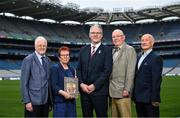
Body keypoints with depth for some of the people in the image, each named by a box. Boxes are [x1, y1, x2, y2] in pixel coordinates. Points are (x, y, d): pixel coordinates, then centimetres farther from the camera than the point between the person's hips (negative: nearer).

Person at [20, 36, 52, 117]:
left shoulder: (48, 60, 12)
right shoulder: (28, 60, -5)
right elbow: (24, 83, -8)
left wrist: (50, 101, 11)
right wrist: (27, 101, -13)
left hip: (45, 101, 6)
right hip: (33, 102, -6)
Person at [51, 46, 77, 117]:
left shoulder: (72, 69, 18)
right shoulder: (55, 68, -1)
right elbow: (53, 85, -8)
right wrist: (63, 93, -22)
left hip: (71, 100, 6)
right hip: (60, 101, -5)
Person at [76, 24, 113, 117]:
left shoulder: (107, 50, -1)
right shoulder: (83, 50, 13)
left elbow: (107, 71, -9)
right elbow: (79, 69, 11)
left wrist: (94, 85, -14)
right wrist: (81, 84, -4)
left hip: (100, 91, -4)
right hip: (84, 90, 4)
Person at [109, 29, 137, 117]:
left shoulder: (130, 50, -2)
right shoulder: (113, 51, 19)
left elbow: (130, 72, -10)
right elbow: (110, 71, 16)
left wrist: (127, 90, -16)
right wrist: (109, 89, 8)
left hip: (122, 93, -6)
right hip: (112, 92, 7)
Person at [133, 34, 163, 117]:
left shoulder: (156, 58, -8)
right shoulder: (139, 58, 15)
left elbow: (156, 80, -14)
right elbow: (136, 77, 13)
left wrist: (155, 99, -17)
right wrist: (134, 96, 10)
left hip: (149, 99, -7)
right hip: (139, 99, 7)